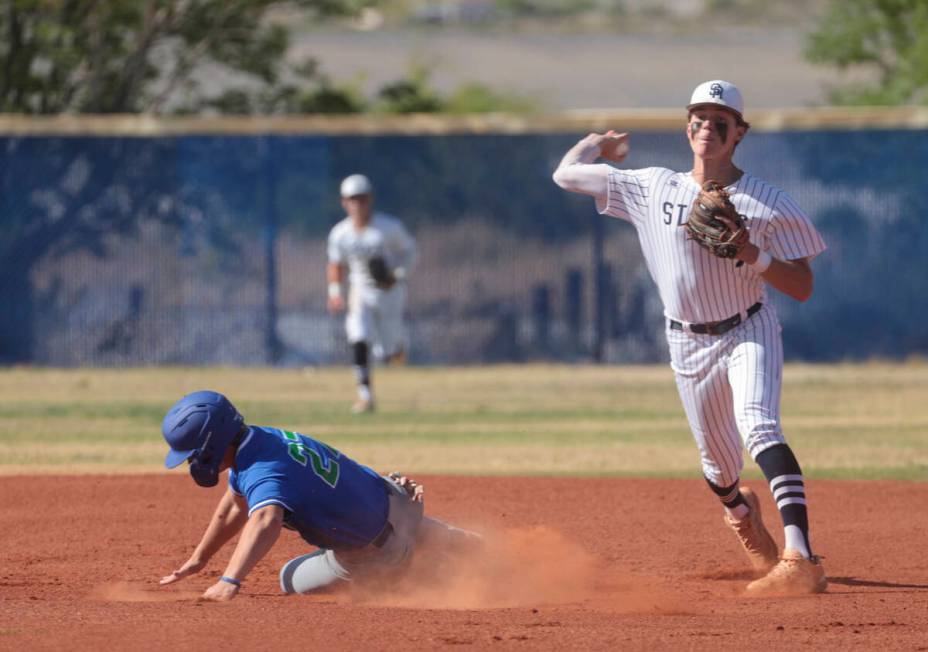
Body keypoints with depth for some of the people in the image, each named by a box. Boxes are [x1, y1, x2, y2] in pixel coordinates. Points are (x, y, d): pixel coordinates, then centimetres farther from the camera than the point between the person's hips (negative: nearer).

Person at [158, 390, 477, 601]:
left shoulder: (260, 471, -35)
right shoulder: (254, 439, -7)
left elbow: (265, 520, -57)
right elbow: (236, 506, 10)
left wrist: (230, 581, -69)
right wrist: (197, 561, 14)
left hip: (375, 552, -8)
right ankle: (476, 546, 60)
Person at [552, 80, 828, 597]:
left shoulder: (768, 203, -8)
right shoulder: (653, 189, -2)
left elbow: (803, 288, -10)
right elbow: (566, 173, 4)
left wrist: (750, 252, -24)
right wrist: (601, 141, 21)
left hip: (750, 332, -4)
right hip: (689, 343, 4)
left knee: (760, 429, -29)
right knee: (719, 464, 13)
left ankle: (801, 560, -42)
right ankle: (742, 511, 52)